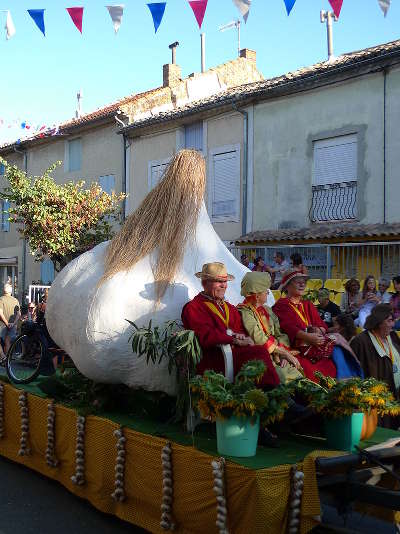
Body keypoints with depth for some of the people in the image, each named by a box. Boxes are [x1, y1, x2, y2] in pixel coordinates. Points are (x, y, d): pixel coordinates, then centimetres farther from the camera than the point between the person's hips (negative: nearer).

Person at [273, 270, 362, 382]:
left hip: (314, 338, 6)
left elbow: (322, 325, 16)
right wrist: (307, 336, -27)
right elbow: (288, 327, -12)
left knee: (338, 350, -21)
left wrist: (319, 330, -9)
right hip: (298, 344, -6)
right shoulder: (281, 305, 5)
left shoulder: (308, 304, 26)